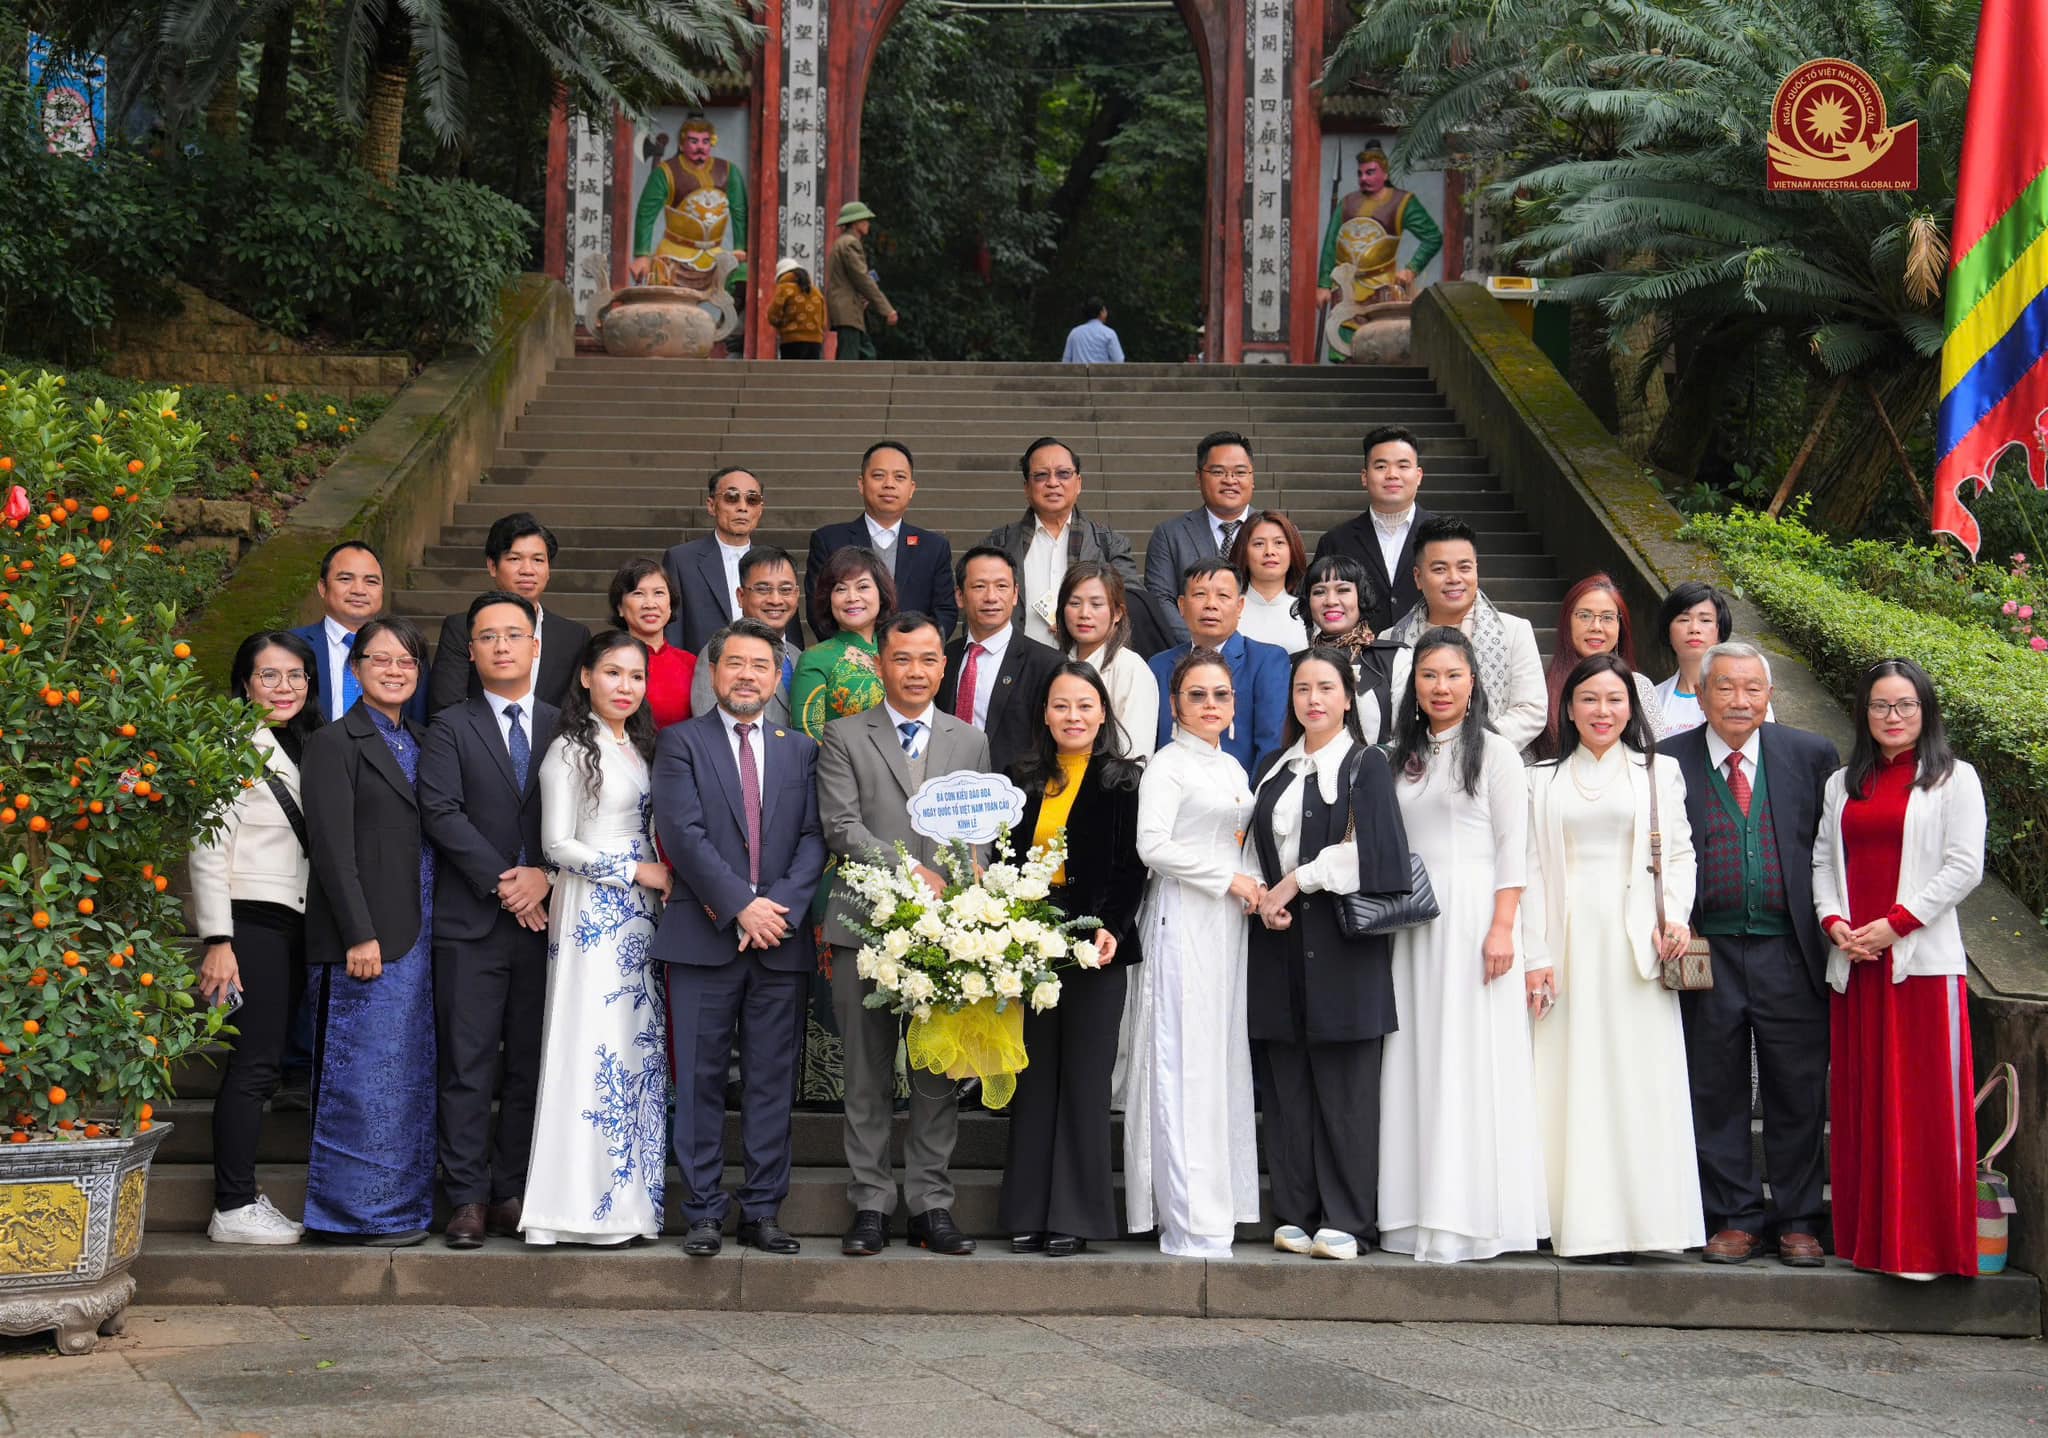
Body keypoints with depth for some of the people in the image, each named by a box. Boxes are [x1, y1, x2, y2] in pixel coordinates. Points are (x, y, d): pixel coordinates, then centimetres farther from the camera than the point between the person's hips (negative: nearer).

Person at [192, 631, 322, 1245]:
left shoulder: (298, 750, 17)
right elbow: (208, 850, -12)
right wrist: (217, 941, -16)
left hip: (292, 923, 8)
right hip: (249, 921, -8)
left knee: (263, 1066, 8)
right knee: (253, 1064, -9)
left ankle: (243, 1199, 13)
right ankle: (234, 1209, -5)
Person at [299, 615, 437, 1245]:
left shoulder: (419, 742, 17)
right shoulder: (335, 743, -4)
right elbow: (332, 846, -11)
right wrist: (360, 935, -17)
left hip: (418, 934, 7)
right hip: (368, 938, -7)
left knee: (410, 1074, 10)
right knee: (365, 1075, -4)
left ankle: (401, 1205, 17)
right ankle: (356, 1211, 2)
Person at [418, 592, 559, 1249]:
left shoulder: (567, 728, 11)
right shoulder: (450, 728, 6)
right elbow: (441, 812, -6)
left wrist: (545, 876, -11)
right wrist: (502, 881, -13)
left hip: (545, 918, 2)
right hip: (471, 922, -2)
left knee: (530, 1068, 4)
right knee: (468, 1067, -2)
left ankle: (511, 1193, 11)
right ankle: (468, 1199, 2)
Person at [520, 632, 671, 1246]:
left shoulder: (639, 747, 15)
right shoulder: (570, 751, -7)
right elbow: (558, 846, -11)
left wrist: (664, 880, 5)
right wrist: (635, 871, -12)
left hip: (640, 916, 8)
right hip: (593, 913, -8)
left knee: (638, 1049, 6)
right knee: (593, 1047, -9)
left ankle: (626, 1198, 11)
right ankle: (582, 1202, -5)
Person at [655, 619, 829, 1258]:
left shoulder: (800, 750, 14)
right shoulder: (681, 743, 4)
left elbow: (813, 838, 5)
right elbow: (683, 833, -8)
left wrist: (781, 906, -11)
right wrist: (740, 905, -14)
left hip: (781, 939, 3)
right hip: (703, 938, -3)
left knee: (773, 1081, 5)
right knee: (701, 1081, 1)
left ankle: (763, 1211, 11)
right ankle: (704, 1212, 8)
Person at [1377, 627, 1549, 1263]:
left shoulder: (1494, 752, 0)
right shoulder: (1402, 758, 16)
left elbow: (1512, 848, -5)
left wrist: (1502, 927, -14)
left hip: (1472, 915, -5)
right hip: (1412, 920, 6)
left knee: (1472, 1062, -7)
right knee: (1415, 1063, 3)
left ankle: (1469, 1218, -4)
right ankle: (1418, 1216, 7)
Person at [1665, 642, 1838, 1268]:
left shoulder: (1812, 756, 5)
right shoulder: (1668, 763, 3)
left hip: (1790, 954, 0)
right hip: (1707, 952, 0)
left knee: (1798, 1092, 5)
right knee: (1716, 1093, 6)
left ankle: (1798, 1221, 17)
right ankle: (1734, 1218, 17)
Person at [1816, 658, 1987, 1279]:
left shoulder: (1954, 779, 3)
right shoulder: (1843, 785, 17)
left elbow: (1964, 866, -6)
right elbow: (1822, 861, 15)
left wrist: (1895, 924, -12)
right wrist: (1834, 922, -4)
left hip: (1922, 960, -4)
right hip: (1854, 963, 4)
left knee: (1922, 1103, -6)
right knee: (1860, 1104, 5)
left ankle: (1925, 1241, -1)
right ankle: (1864, 1235, 11)